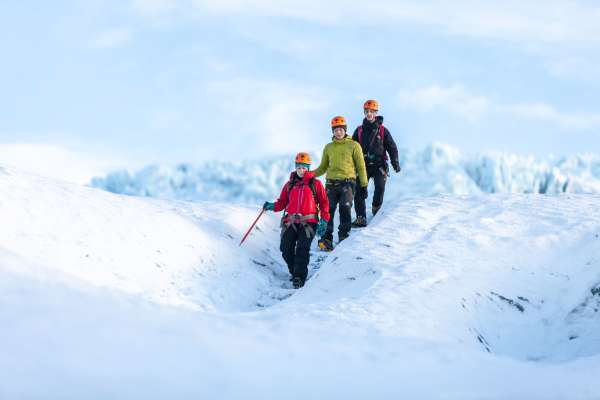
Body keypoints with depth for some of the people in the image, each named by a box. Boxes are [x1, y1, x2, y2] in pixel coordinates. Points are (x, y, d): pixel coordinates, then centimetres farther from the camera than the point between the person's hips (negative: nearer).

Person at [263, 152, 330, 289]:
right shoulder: (290, 185, 17)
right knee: (286, 249, -11)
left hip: (308, 222, -3)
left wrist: (324, 221, -3)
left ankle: (299, 278, -23)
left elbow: (324, 203, 8)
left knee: (302, 249, -20)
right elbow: (282, 202, 16)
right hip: (291, 222, 3)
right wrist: (272, 206, -5)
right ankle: (295, 272, 10)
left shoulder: (315, 184, 10)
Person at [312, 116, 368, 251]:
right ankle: (327, 240, -4)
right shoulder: (329, 147, 16)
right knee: (328, 211, -5)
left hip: (347, 182, -3)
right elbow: (323, 167, 20)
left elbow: (361, 166, 6)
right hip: (331, 183, 3)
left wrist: (364, 185, 1)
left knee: (345, 209, -15)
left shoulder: (353, 146, 6)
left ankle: (344, 236, -8)